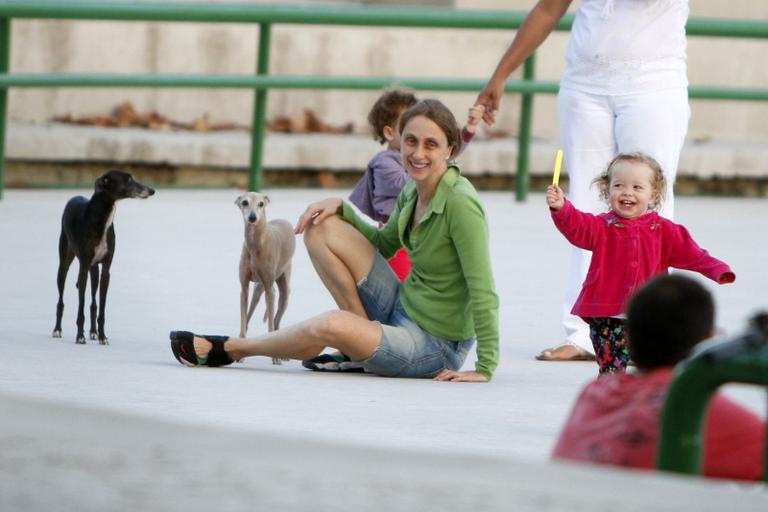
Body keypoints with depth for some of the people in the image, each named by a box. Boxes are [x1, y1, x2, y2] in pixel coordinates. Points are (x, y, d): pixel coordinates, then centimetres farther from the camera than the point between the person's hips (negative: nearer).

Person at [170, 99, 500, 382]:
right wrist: (340, 206, 3)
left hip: (437, 349, -8)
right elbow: (384, 245, 19)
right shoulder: (413, 190, 2)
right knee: (320, 228, 3)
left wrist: (485, 369, -25)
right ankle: (366, 334, 3)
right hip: (401, 308, 8)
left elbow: (484, 293, -23)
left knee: (332, 326, -34)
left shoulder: (460, 203, -23)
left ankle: (228, 349, -7)